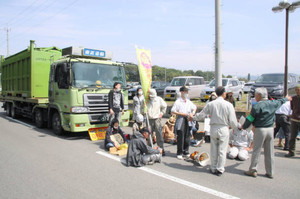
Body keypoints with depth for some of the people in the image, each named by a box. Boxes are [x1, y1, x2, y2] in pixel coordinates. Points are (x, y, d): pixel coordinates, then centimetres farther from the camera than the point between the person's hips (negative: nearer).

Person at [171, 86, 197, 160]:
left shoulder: (189, 102, 13)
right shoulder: (178, 101, -5)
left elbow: (194, 107, 28)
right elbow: (172, 111, -10)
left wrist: (193, 112, 7)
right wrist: (182, 114, -15)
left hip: (188, 121, 6)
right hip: (180, 121, -6)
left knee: (187, 137, 9)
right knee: (180, 138, -2)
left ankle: (185, 152, 22)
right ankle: (179, 153, 8)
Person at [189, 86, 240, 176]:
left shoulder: (210, 104, -1)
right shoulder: (228, 105, -8)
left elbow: (201, 115, 7)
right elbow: (232, 121, -6)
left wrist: (193, 118, 24)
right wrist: (238, 126, 14)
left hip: (213, 129, 3)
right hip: (224, 129, -2)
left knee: (213, 150, 13)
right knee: (222, 151, 7)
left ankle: (213, 168, 25)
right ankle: (220, 169, 15)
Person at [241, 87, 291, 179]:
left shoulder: (257, 106, -13)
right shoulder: (273, 103, 5)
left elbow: (250, 119, -9)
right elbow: (280, 101, 27)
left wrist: (243, 127, 7)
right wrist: (287, 98, 50)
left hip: (260, 130, -6)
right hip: (270, 129, 6)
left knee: (256, 151, 3)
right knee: (269, 152, 12)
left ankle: (253, 170, 10)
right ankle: (270, 172, 20)